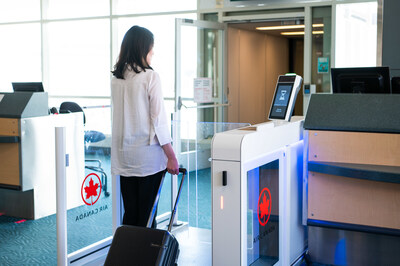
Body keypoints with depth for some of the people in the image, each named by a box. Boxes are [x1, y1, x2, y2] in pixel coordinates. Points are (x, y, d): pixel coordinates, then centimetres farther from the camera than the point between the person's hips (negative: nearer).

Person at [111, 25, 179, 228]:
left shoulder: (116, 78, 7)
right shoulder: (150, 77, -11)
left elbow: (118, 115, 9)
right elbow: (158, 118, -13)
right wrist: (171, 156, -9)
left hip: (124, 154, 6)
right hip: (148, 154, -6)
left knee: (129, 213, 12)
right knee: (147, 214, 3)